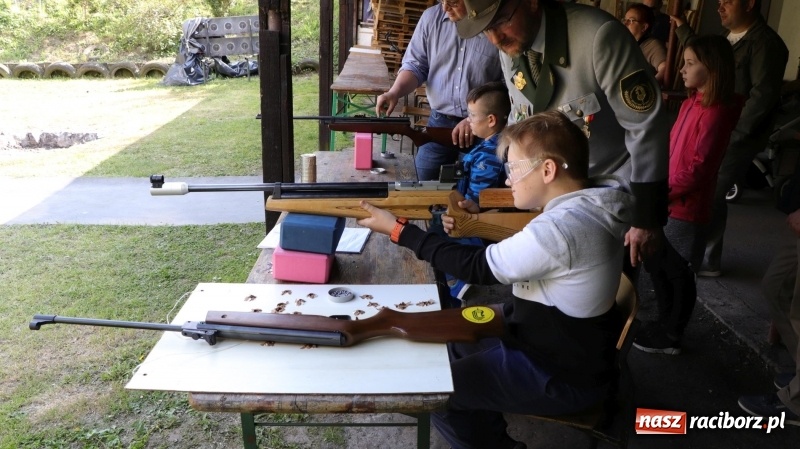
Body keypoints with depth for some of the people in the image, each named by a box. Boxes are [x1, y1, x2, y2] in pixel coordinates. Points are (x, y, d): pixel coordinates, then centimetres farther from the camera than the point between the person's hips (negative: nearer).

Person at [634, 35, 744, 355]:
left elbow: (700, 167, -20)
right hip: (666, 200, 9)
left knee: (678, 273, 7)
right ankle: (666, 322, 36)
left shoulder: (715, 112, -17)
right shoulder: (691, 103, 9)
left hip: (685, 206, -8)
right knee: (655, 264, 18)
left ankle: (670, 337, 23)